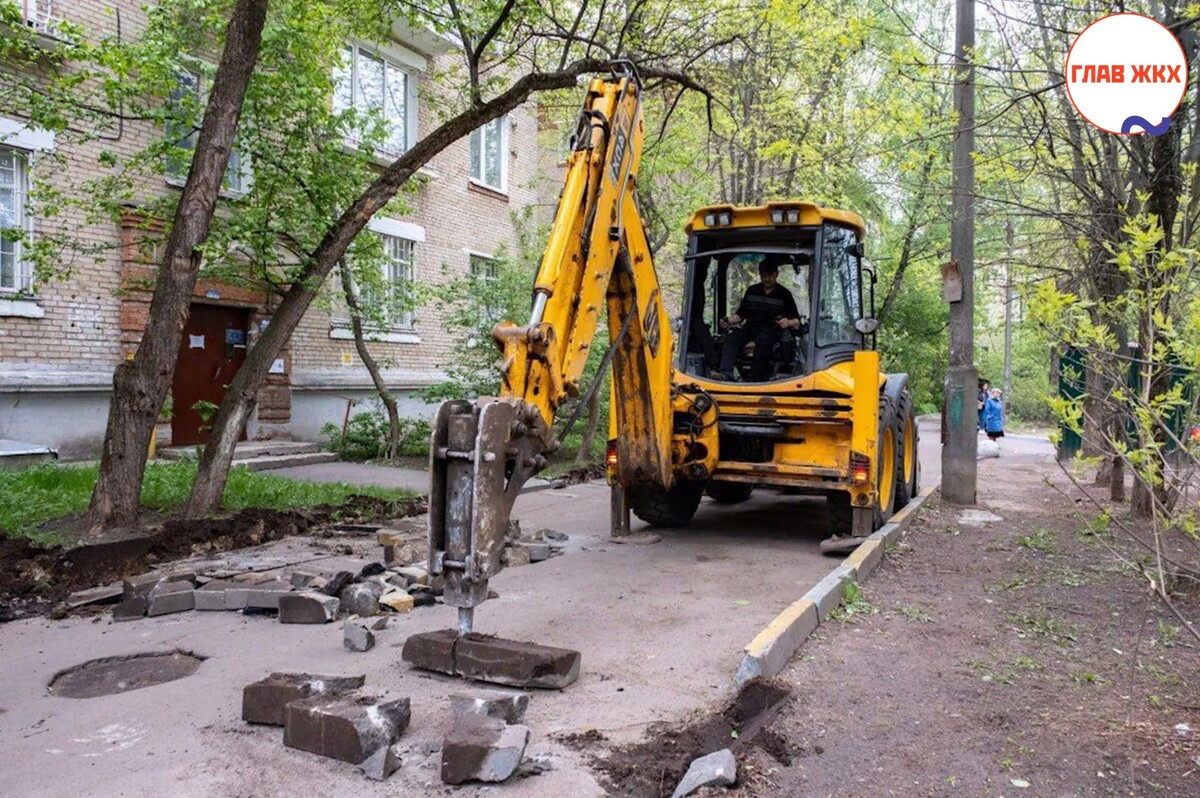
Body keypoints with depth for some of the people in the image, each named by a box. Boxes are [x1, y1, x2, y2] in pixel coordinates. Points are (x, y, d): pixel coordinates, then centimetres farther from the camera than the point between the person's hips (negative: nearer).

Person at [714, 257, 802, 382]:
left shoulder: (784, 295, 8)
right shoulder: (752, 291, 19)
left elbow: (796, 320, 4)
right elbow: (741, 313, 22)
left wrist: (789, 322, -20)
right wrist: (729, 321, 1)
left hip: (770, 330, -3)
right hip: (750, 328, 4)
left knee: (763, 340, -39)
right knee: (731, 338, -28)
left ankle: (754, 380, -46)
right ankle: (725, 373, -46)